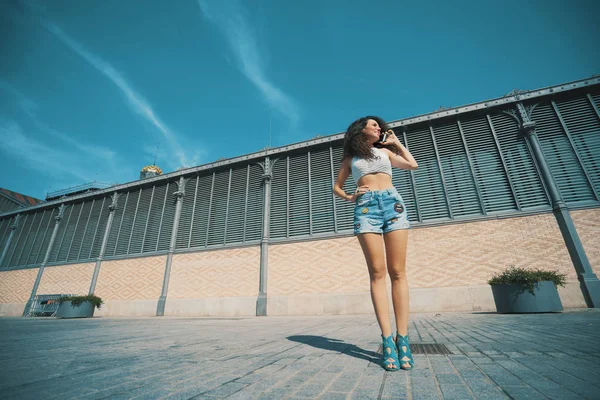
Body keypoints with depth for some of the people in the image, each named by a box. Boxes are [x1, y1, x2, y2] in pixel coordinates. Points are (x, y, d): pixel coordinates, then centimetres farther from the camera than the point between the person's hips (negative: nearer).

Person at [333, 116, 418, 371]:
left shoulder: (385, 151, 26)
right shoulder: (351, 158, 21)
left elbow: (412, 165, 18)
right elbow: (337, 186, 24)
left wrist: (396, 142, 25)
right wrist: (349, 198, 4)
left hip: (393, 203, 2)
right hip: (366, 207, -1)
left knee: (398, 272, -7)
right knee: (378, 273, -11)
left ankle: (403, 339, -5)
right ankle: (388, 340, -9)